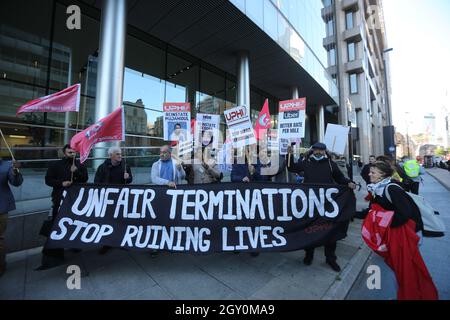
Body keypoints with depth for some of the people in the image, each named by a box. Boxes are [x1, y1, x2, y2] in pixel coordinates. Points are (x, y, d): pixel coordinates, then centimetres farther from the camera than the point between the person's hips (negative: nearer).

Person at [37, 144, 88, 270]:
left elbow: (85, 179, -1)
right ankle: (54, 251, 9)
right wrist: (61, 183, -16)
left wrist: (76, 172, -16)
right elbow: (48, 180, 1)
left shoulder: (80, 166, 7)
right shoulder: (55, 165, 3)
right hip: (60, 198, -2)